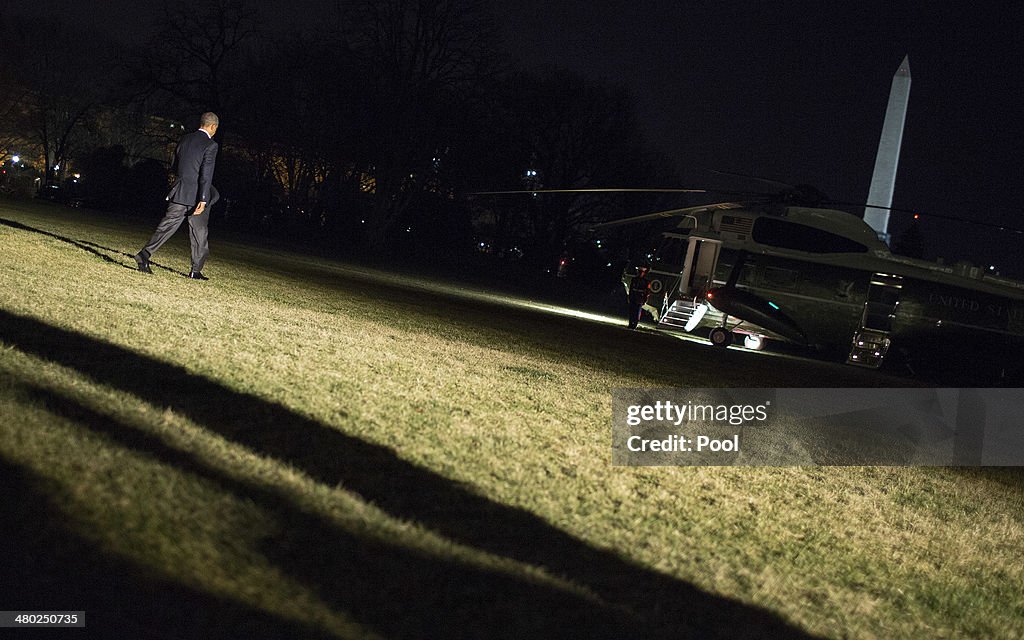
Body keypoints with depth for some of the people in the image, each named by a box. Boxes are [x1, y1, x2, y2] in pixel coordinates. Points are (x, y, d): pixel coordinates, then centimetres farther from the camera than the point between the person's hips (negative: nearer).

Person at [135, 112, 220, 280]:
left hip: (179, 193, 5)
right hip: (196, 196, -5)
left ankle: (145, 254, -9)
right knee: (199, 234, 7)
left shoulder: (184, 141, 9)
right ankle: (196, 271, 12)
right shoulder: (210, 145, -10)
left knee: (167, 226, 5)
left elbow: (175, 167, 17)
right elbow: (206, 174, -17)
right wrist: (203, 200, -20)